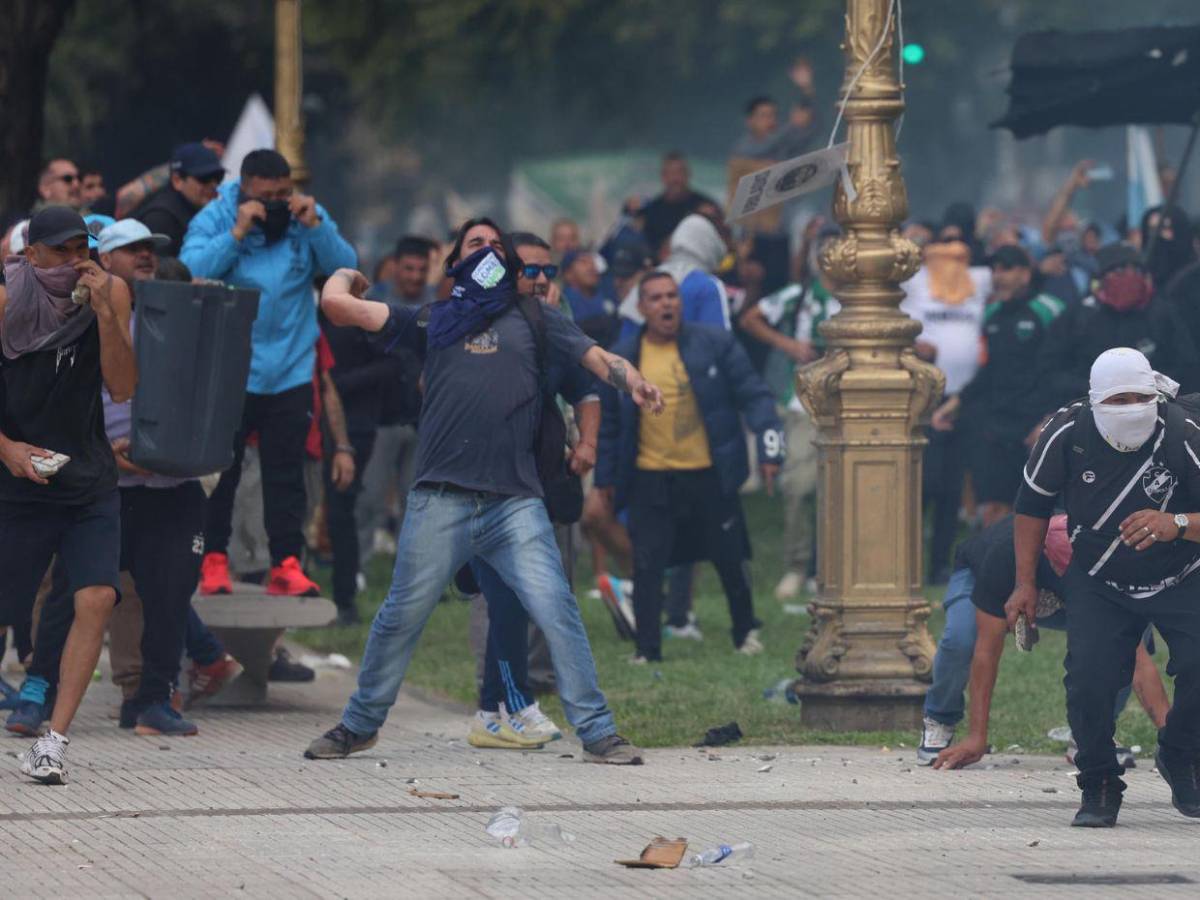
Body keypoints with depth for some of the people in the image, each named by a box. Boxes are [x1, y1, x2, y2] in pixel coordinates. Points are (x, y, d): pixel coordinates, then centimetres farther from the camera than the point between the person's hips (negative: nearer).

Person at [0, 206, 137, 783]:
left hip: (90, 479, 2)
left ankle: (53, 741, -13)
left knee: (97, 599, -15)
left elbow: (122, 389, -9)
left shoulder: (111, 292, -2)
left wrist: (104, 312, -20)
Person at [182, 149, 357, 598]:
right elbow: (191, 271, -18)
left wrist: (315, 227, -17)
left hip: (290, 371, 2)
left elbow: (344, 266, -4)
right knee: (219, 469, 3)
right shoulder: (214, 219, -5)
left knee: (286, 472, 3)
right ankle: (213, 560, 11)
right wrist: (237, 233, -23)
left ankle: (286, 563, 5)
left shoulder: (307, 216, 4)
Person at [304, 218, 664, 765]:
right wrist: (349, 275, 29)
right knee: (401, 616, 3)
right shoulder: (433, 320, 16)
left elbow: (595, 357, 7)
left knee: (557, 612, -10)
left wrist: (632, 381, -12)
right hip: (440, 502, 0)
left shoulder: (531, 321, 19)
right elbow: (337, 304, 9)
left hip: (516, 504, 0)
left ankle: (598, 733, -6)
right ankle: (359, 725, 19)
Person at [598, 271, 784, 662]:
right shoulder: (622, 359, 4)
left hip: (709, 476, 0)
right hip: (650, 480, 1)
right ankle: (647, 651, 3)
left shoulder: (715, 344, -1)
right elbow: (608, 422, 13)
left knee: (730, 560, 10)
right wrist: (605, 479, 12)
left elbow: (753, 395, 1)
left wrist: (770, 450, -8)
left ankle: (746, 632, 31)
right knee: (647, 567, -4)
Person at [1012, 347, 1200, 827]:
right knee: (1088, 679, -15)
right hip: (1099, 584, 1)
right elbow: (1033, 504, -1)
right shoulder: (1067, 433, -19)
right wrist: (1025, 584, 2)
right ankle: (1099, 786, 6)